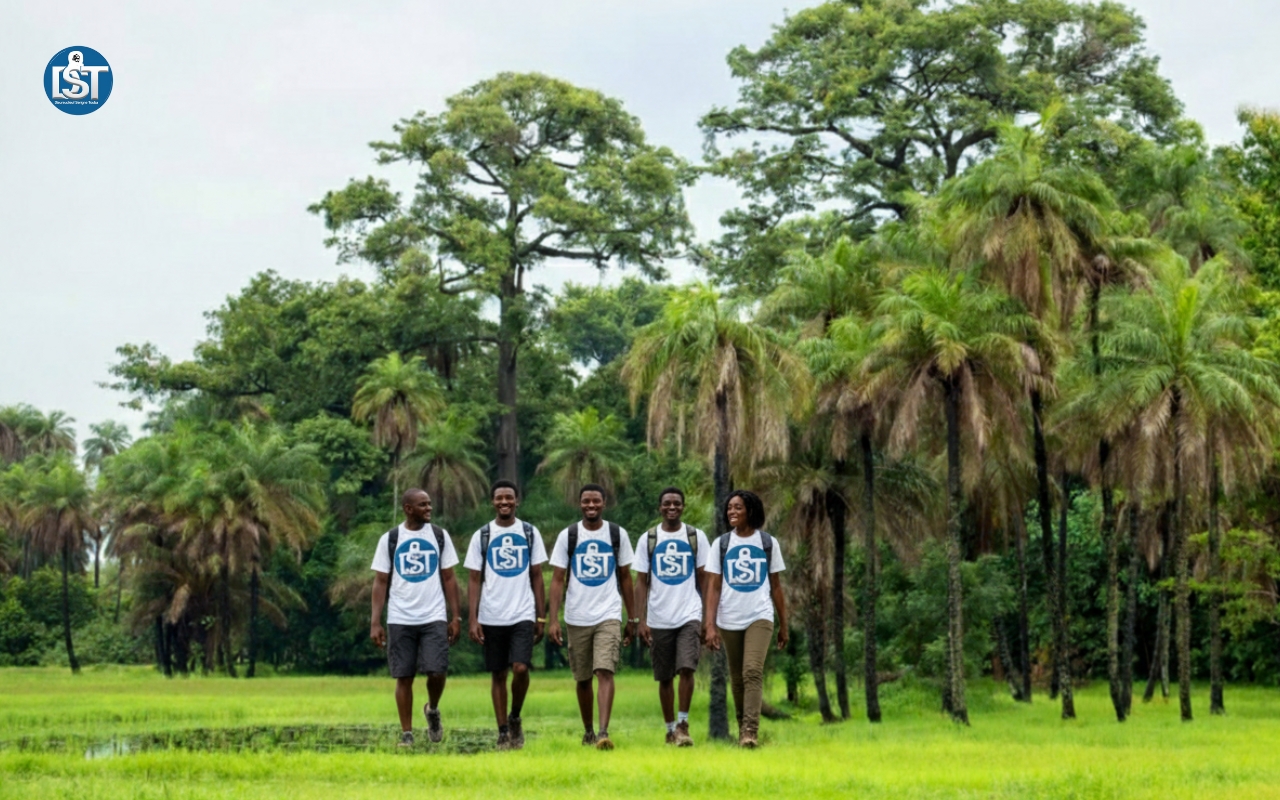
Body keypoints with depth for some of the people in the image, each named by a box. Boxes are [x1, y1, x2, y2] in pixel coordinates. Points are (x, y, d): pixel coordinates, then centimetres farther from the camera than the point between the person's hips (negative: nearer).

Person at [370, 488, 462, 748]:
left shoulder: (439, 535, 5)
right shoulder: (389, 539, 2)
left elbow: (449, 578, 7)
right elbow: (381, 582, 3)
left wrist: (456, 617, 2)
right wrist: (375, 622, -4)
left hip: (434, 618, 0)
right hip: (400, 620, 0)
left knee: (437, 671, -11)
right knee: (404, 676, 2)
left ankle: (432, 710, 20)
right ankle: (406, 734, 12)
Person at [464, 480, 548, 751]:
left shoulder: (530, 533, 5)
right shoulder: (481, 536, 2)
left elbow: (537, 577, 8)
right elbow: (474, 580, 2)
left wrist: (540, 616, 3)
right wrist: (473, 620, -6)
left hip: (523, 615, 0)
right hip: (492, 617, 0)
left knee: (520, 669, -14)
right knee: (498, 675, 6)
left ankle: (515, 718, 11)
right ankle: (503, 733, 15)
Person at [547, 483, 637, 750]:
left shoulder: (617, 534, 4)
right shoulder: (567, 536, 1)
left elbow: (625, 578, 10)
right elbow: (557, 580, -1)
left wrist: (632, 619, 9)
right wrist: (553, 620, -9)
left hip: (608, 616, -1)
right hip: (576, 618, 1)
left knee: (605, 672, -17)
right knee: (583, 678, 11)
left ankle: (603, 732, -22)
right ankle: (588, 731, 26)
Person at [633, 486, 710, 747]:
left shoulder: (696, 537, 4)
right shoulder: (647, 540, 4)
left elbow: (704, 579, 5)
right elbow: (641, 582, 4)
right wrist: (641, 620, -3)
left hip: (689, 615, -1)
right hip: (659, 618, 1)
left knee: (687, 668, -17)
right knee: (665, 677, 8)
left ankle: (683, 723, -4)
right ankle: (670, 729, 19)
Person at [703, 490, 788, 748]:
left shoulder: (768, 543, 5)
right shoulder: (721, 543, 4)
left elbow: (776, 586, 9)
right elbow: (713, 586, 0)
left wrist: (784, 625, 9)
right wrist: (710, 626, -9)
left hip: (760, 617, -2)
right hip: (729, 620, 2)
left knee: (753, 671, -18)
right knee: (737, 678, 9)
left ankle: (751, 731, -22)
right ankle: (742, 730, 23)